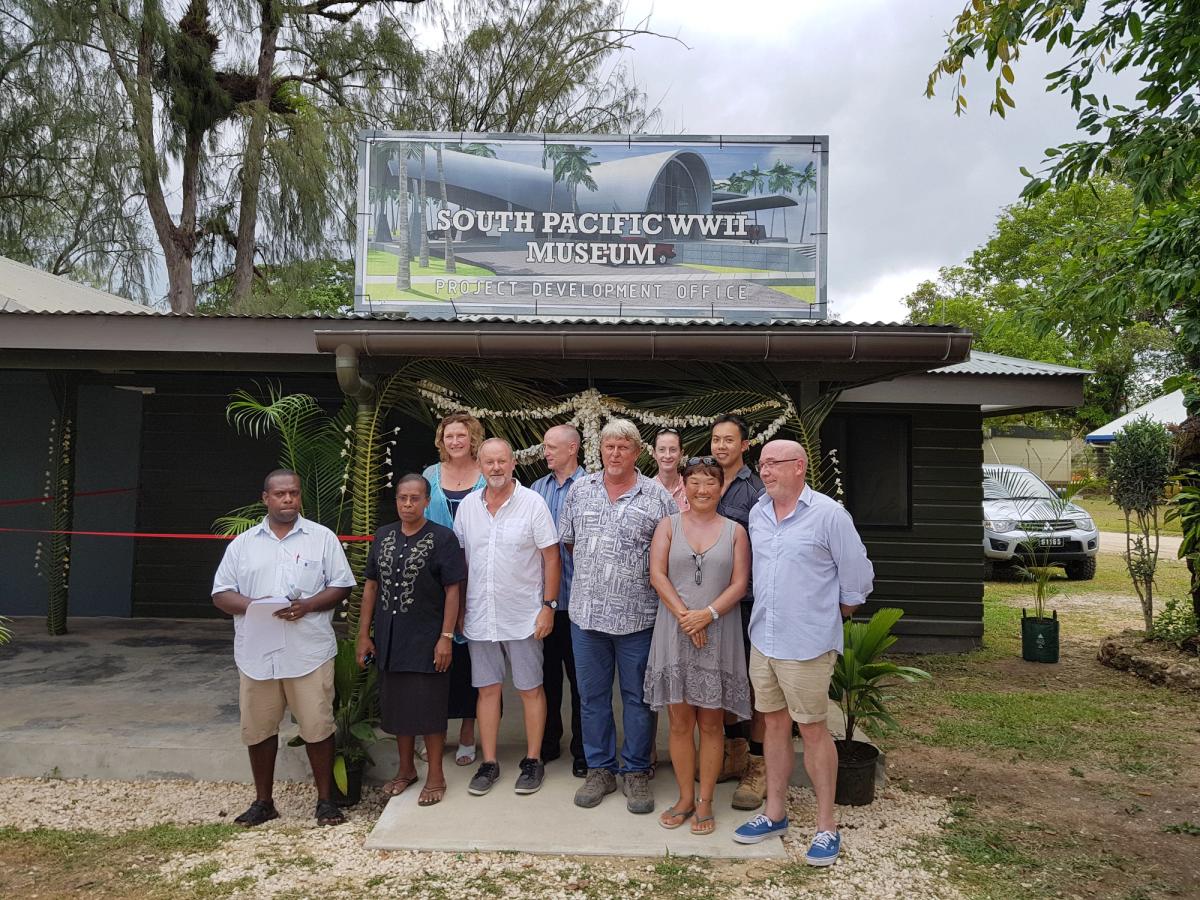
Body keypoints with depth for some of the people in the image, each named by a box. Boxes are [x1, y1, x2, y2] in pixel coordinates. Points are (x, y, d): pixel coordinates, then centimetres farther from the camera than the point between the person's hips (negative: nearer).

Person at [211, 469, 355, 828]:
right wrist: (252, 606, -13)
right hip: (256, 653, 3)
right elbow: (221, 594, 7)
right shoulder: (243, 544, 9)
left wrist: (307, 605, -16)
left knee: (317, 726, 1)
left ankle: (325, 799, 17)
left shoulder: (322, 538, 3)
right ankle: (263, 801, 29)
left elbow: (341, 586, 1)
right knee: (258, 729, 12)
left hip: (309, 651, -2)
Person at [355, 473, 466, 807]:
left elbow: (453, 590, -9)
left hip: (426, 640, -5)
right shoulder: (383, 536, 7)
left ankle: (435, 775, 19)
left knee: (429, 707, 2)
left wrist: (446, 637, -14)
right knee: (396, 704, 15)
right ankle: (406, 768, 33)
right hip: (389, 639, 5)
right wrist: (363, 635, 8)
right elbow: (371, 585, 10)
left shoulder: (442, 538, -7)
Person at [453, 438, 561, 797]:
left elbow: (551, 557, -6)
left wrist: (548, 606, -11)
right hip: (480, 616, 4)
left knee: (530, 689, 7)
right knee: (487, 688, 11)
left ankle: (533, 760, 21)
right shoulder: (468, 505, 4)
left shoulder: (533, 503, -7)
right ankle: (489, 762, 24)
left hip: (523, 616, -3)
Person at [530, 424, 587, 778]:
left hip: (574, 595, -5)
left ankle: (582, 749, 18)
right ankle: (548, 741, 29)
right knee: (547, 671, 15)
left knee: (578, 673, 5)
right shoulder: (537, 488, 11)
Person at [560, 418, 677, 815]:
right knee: (592, 695, 13)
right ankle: (600, 769, 28)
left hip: (637, 615, -3)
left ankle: (636, 772, 24)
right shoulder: (580, 490, 6)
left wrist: (639, 570, -5)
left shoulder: (657, 496, -3)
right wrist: (592, 572, 11)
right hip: (587, 612, 3)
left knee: (638, 698, 8)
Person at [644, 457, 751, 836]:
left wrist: (708, 614, -15)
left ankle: (705, 801, 19)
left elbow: (740, 583, -2)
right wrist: (684, 615, -13)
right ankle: (685, 798, 21)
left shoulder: (735, 531, 6)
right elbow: (657, 574, -3)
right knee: (680, 721, 7)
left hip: (718, 633, 0)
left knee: (711, 722, 6)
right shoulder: (668, 525, 6)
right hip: (674, 633, 0)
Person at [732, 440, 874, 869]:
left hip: (807, 643, -5)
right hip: (762, 639, 6)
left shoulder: (828, 514, -12)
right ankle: (775, 813, 29)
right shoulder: (757, 514, 6)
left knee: (812, 730, 4)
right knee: (774, 724, 15)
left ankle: (826, 826, 18)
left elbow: (857, 575, -4)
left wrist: (836, 614, 7)